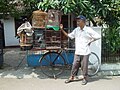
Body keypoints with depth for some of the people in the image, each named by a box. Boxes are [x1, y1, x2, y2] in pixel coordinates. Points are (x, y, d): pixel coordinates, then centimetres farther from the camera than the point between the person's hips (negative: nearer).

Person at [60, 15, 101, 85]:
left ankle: (85, 78, 21)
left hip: (85, 52, -4)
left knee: (84, 66, 4)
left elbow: (98, 36, -9)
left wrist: (90, 41, -7)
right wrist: (62, 30, 4)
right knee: (75, 65, 9)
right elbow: (69, 35, 11)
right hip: (77, 51, 4)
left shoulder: (88, 30, -9)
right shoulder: (76, 30, 6)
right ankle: (72, 77, 22)